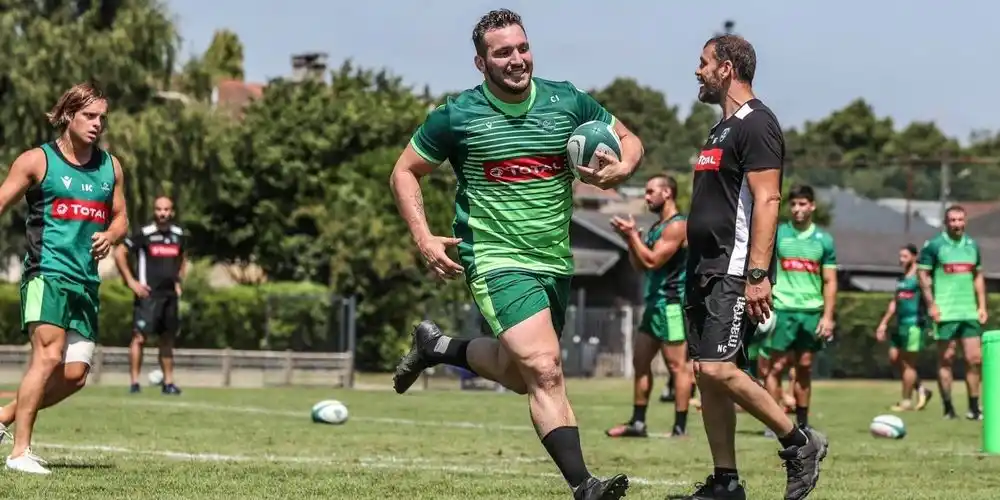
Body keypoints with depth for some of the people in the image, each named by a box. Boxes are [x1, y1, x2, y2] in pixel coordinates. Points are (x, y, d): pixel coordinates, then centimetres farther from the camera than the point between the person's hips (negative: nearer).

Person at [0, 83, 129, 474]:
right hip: (46, 274, -6)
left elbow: (120, 219, 23)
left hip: (86, 281, 6)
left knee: (75, 374, 0)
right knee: (48, 355, -22)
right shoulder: (37, 160, -1)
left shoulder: (110, 167, 15)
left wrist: (110, 236, 0)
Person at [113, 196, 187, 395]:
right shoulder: (144, 234, -8)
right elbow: (119, 253, -6)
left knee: (168, 340, 10)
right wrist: (131, 281, -9)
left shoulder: (178, 234, 9)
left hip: (170, 294, 6)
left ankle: (168, 382, 17)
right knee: (139, 337, -12)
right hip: (148, 294, -6)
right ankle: (134, 382, -10)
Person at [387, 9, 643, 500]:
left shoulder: (568, 102, 1)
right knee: (545, 371, -21)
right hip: (496, 261, -5)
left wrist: (619, 170, -12)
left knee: (523, 376, 19)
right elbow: (404, 172, 5)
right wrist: (424, 239, -8)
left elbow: (629, 140, 12)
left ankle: (436, 347, 44)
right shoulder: (457, 115, -7)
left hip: (554, 263, 6)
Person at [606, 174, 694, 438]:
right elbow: (640, 265, 17)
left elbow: (652, 261, -18)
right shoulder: (657, 226, 18)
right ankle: (637, 422, 16)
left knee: (678, 365, -8)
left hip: (672, 304, -10)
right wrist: (629, 238, 5)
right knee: (640, 362, 11)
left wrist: (633, 234, -11)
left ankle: (680, 427, -9)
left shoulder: (677, 226, -12)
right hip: (655, 303, 10)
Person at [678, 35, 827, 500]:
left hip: (736, 272, -10)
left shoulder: (756, 123, -11)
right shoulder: (723, 127, 20)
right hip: (707, 269, 10)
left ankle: (799, 443, -4)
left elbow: (767, 200, -19)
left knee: (717, 369, -18)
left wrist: (757, 275, -26)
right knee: (707, 374, 6)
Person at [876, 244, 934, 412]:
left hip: (914, 323, -9)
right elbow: (894, 302, 23)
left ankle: (906, 401, 4)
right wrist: (884, 323, 21)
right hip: (901, 323, 9)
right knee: (894, 358, 7)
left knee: (908, 363, -4)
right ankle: (921, 390, 17)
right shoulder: (901, 279, 17)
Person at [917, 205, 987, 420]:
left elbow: (978, 276, 17)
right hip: (945, 313, -4)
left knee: (975, 359, 1)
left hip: (970, 312, 4)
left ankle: (974, 407, 9)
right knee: (946, 359, 1)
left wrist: (982, 306, 10)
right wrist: (931, 304, -12)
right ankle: (948, 408, 7)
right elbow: (923, 274, -4)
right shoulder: (933, 245, -3)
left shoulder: (972, 245, 12)